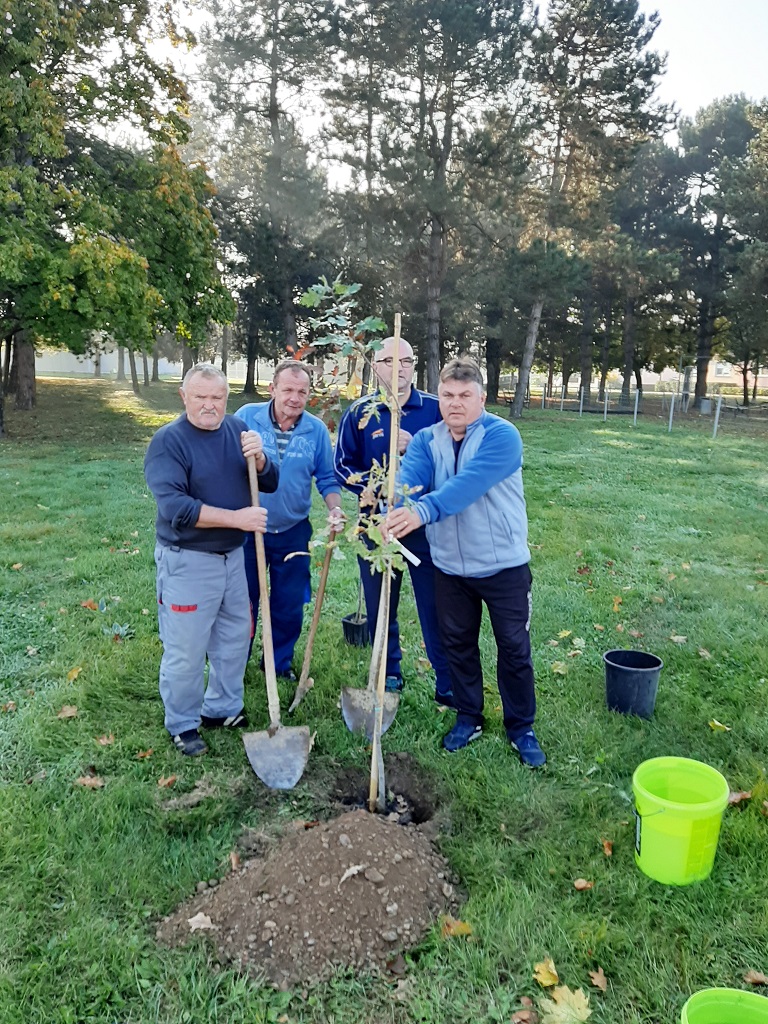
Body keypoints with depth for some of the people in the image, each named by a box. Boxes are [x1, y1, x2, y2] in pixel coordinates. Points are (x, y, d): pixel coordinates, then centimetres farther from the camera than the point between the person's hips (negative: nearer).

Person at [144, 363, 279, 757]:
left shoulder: (237, 429, 3)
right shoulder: (168, 440, -15)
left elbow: (270, 484, 2)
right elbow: (174, 507, -24)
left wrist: (258, 458, -19)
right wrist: (236, 518, -25)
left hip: (233, 555, 6)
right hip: (187, 561, -6)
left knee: (236, 637, 18)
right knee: (186, 651, 4)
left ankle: (223, 709, 38)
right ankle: (182, 725, 25)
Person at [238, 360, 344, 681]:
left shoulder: (317, 430, -5)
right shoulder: (247, 417, -9)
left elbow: (327, 479, 2)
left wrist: (335, 510, -14)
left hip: (293, 533, 2)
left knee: (289, 606, 13)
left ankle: (280, 663, 35)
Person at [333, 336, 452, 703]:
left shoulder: (435, 409, -1)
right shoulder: (360, 412, 4)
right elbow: (343, 465, 6)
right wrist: (370, 487, -12)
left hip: (426, 523, -2)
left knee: (435, 604, 2)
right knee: (380, 606, 13)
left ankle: (447, 683, 16)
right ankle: (390, 676, 31)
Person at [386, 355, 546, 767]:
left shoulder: (502, 436, -16)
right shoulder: (426, 441, 0)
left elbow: (468, 484, -33)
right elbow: (406, 480, -19)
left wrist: (422, 511, -48)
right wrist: (394, 510, -42)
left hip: (504, 566, -4)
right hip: (450, 567, 4)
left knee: (514, 648, 9)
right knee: (458, 644, 17)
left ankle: (521, 727, 28)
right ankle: (468, 718, 37)